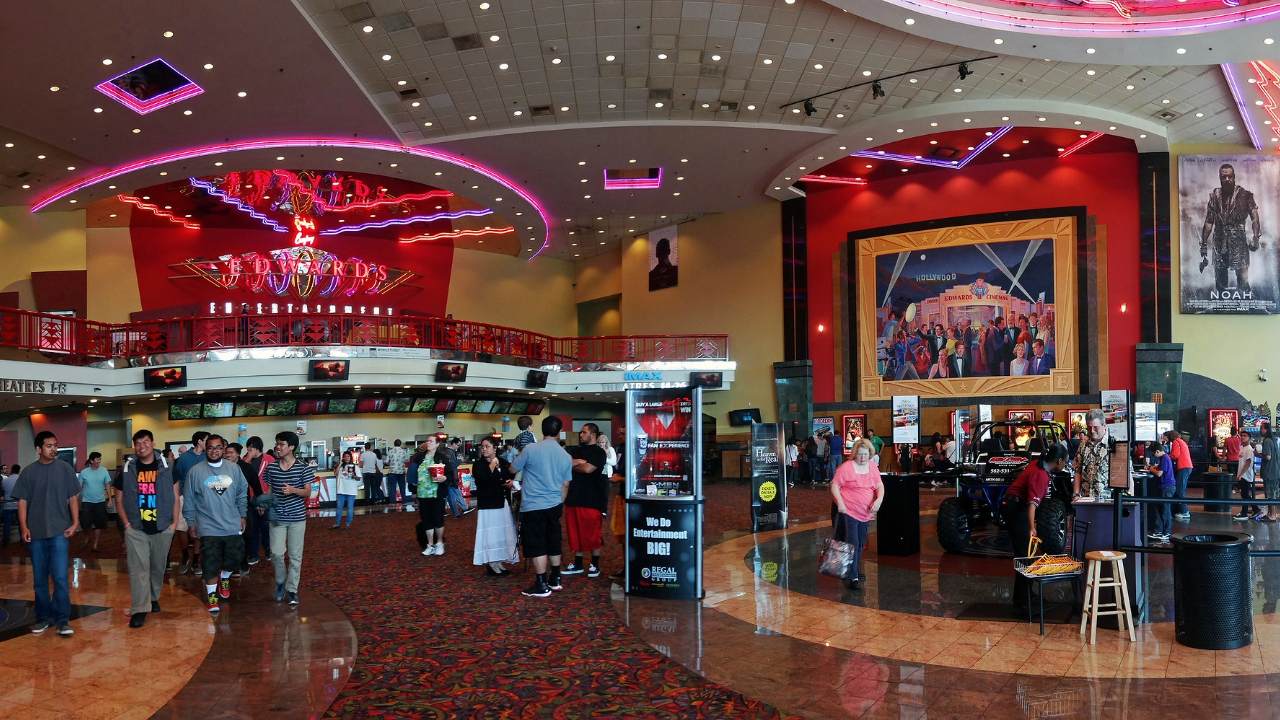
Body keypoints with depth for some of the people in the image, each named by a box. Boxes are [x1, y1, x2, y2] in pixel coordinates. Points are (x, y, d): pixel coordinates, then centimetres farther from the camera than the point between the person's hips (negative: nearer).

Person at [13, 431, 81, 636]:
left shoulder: (65, 469, 1)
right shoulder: (28, 472, 3)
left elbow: (73, 498, 4)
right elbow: (22, 501, 4)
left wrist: (75, 523, -3)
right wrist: (24, 527, -5)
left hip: (59, 531, -2)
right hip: (36, 533, 2)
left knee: (60, 577, -8)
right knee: (40, 578, 9)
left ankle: (63, 619, -3)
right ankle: (43, 617, 19)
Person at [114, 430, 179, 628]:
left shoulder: (167, 467, 1)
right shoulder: (126, 469, 1)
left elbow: (175, 496, 3)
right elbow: (119, 500, 6)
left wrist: (174, 522, -3)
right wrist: (127, 524, -4)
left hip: (163, 528, 1)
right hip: (135, 529, -1)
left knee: (158, 566, 12)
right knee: (138, 568, -7)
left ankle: (154, 598, 32)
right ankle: (139, 609, -7)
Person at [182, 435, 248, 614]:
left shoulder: (234, 468, -1)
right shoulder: (195, 471, -7)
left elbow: (242, 493, 9)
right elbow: (189, 500, 0)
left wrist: (242, 515, 9)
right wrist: (191, 522, 2)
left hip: (232, 525, 3)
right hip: (208, 527, -3)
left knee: (235, 557, 12)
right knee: (210, 563, 0)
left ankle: (224, 578, 42)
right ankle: (211, 595, 15)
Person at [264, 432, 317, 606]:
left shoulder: (303, 468, -6)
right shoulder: (271, 468, 3)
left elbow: (308, 492, -6)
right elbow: (269, 490, 10)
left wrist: (293, 490, -25)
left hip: (297, 517, -2)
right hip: (277, 517, 2)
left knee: (295, 555, 4)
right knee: (276, 553, -3)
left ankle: (292, 589, 15)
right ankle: (280, 581, 24)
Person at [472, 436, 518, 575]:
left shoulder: (504, 463, 8)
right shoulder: (478, 465, -4)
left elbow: (512, 476, 20)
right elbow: (483, 478, -24)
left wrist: (511, 483, -1)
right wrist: (492, 465, -14)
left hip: (503, 503, 5)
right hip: (487, 505, -5)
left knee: (502, 533, 10)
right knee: (490, 534, -4)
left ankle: (499, 563, 20)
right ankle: (491, 565, 4)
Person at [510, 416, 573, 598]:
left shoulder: (531, 449, -12)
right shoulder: (566, 456, 2)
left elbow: (512, 470, 2)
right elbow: (565, 485, 9)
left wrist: (521, 458, 23)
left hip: (533, 506, -5)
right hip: (554, 505, 5)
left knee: (537, 546, 1)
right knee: (553, 543, 17)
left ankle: (542, 586, 4)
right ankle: (555, 580, 26)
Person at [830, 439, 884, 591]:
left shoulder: (873, 467, 6)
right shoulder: (846, 468, -11)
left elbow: (880, 486, 8)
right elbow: (834, 486, -10)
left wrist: (879, 500, -12)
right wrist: (840, 503, -23)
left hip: (865, 514, 6)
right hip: (848, 512, -6)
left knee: (860, 544, 16)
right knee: (852, 544, -11)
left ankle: (856, 571, 33)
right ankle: (852, 577, -10)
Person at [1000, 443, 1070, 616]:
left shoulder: (1037, 464, 5)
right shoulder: (1040, 475, -24)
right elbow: (1033, 502, -37)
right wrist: (1032, 527, -48)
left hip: (1012, 506, 10)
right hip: (1017, 509, -10)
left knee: (1023, 553, 16)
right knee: (1024, 556, -10)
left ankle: (1026, 594, 26)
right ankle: (1021, 605, -10)